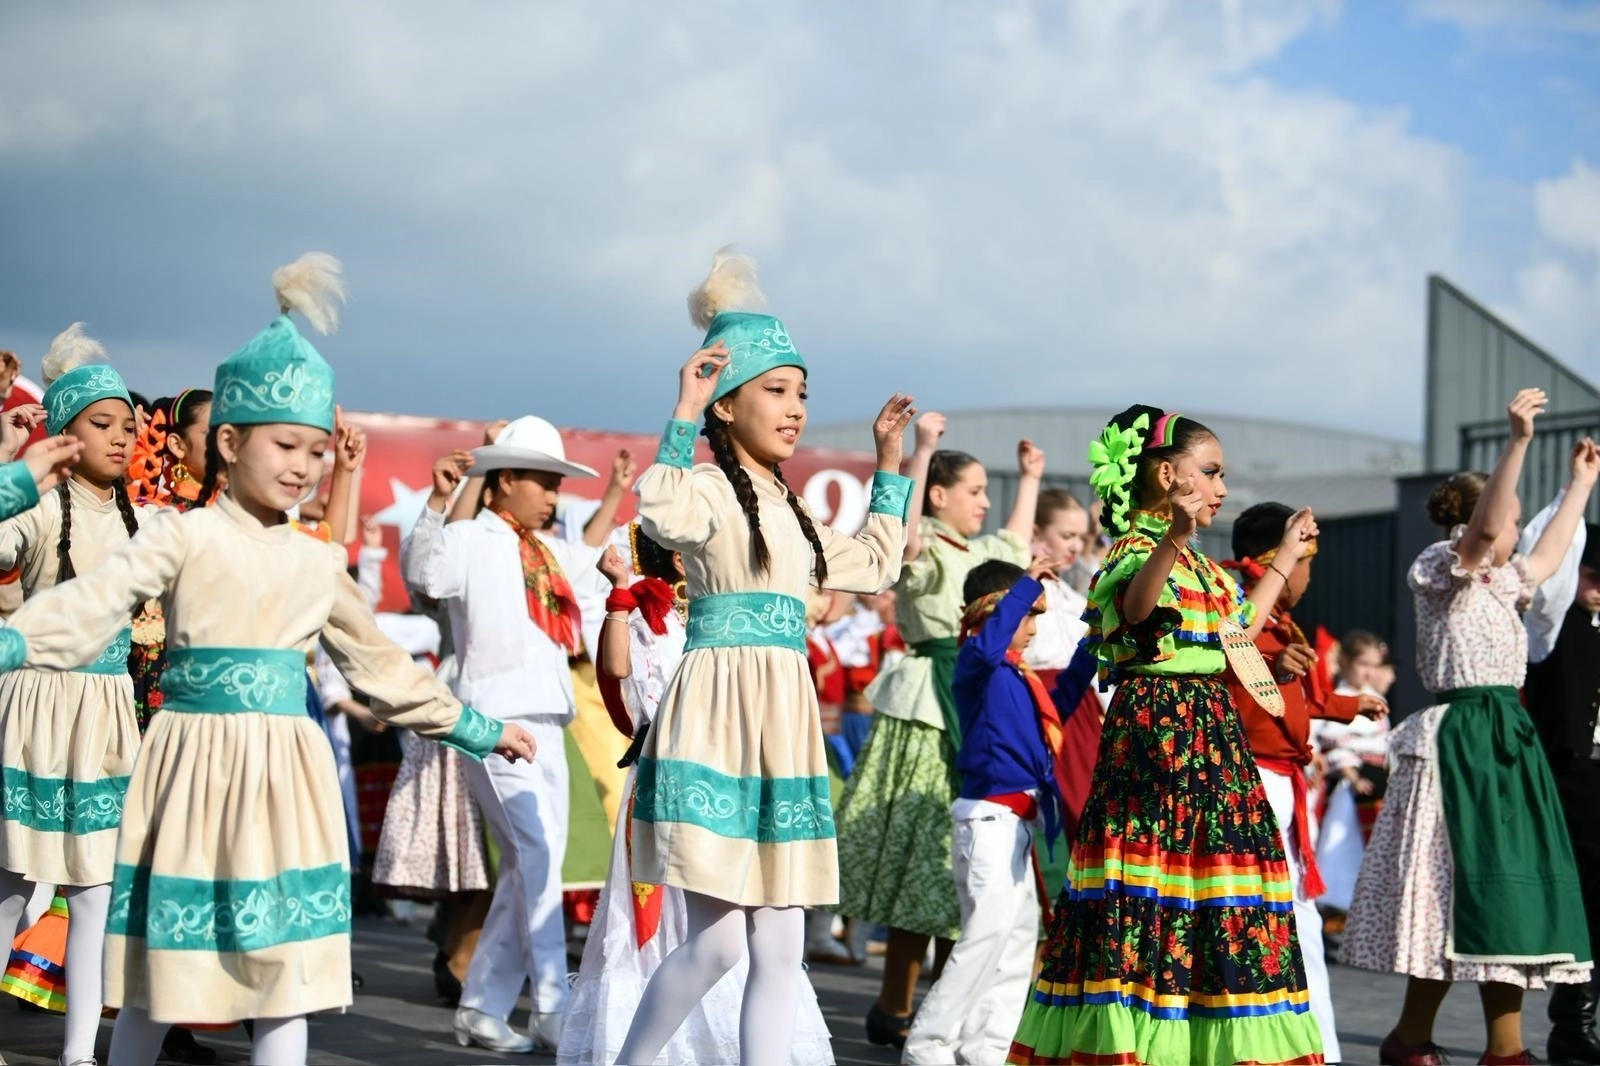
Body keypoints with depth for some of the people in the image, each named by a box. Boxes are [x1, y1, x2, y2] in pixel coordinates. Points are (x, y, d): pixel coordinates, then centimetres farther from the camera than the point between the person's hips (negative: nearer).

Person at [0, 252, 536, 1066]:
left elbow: (379, 661, 24)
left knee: (287, 971, 1)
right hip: (197, 760, -4)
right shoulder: (184, 538, -2)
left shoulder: (319, 562, 12)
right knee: (156, 973, 4)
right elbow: (90, 606, -14)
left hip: (284, 770, 4)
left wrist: (473, 730, 28)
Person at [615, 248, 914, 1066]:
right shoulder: (709, 487, -6)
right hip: (720, 713, -8)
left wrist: (890, 465, 33)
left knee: (780, 951, 5)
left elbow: (873, 565, 34)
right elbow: (663, 518, -31)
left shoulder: (785, 507, 19)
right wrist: (681, 417, -28)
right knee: (715, 941, -10)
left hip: (782, 723, 8)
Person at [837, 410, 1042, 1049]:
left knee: (949, 865, 10)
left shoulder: (978, 553, 19)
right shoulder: (923, 549, -8)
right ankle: (893, 1011, -2)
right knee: (926, 860, -7)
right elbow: (901, 529, -32)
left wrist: (1030, 480, 43)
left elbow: (1016, 545, 41)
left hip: (974, 711, 9)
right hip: (930, 711, -9)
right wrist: (922, 451, -31)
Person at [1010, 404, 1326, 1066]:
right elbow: (1135, 604, -36)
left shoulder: (1196, 564, 19)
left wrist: (1287, 555, 43)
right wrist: (1171, 540, -56)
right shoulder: (1138, 549, -11)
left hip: (1209, 735, 10)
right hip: (1154, 730, -10)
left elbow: (1239, 627, 36)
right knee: (1143, 909, -12)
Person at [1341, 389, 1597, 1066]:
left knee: (1508, 889, 5)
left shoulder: (1497, 583, 20)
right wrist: (1517, 442, -32)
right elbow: (1483, 528, -24)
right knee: (1466, 885, -8)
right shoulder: (1440, 571, -6)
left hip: (1505, 739, 9)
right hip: (1460, 738, -9)